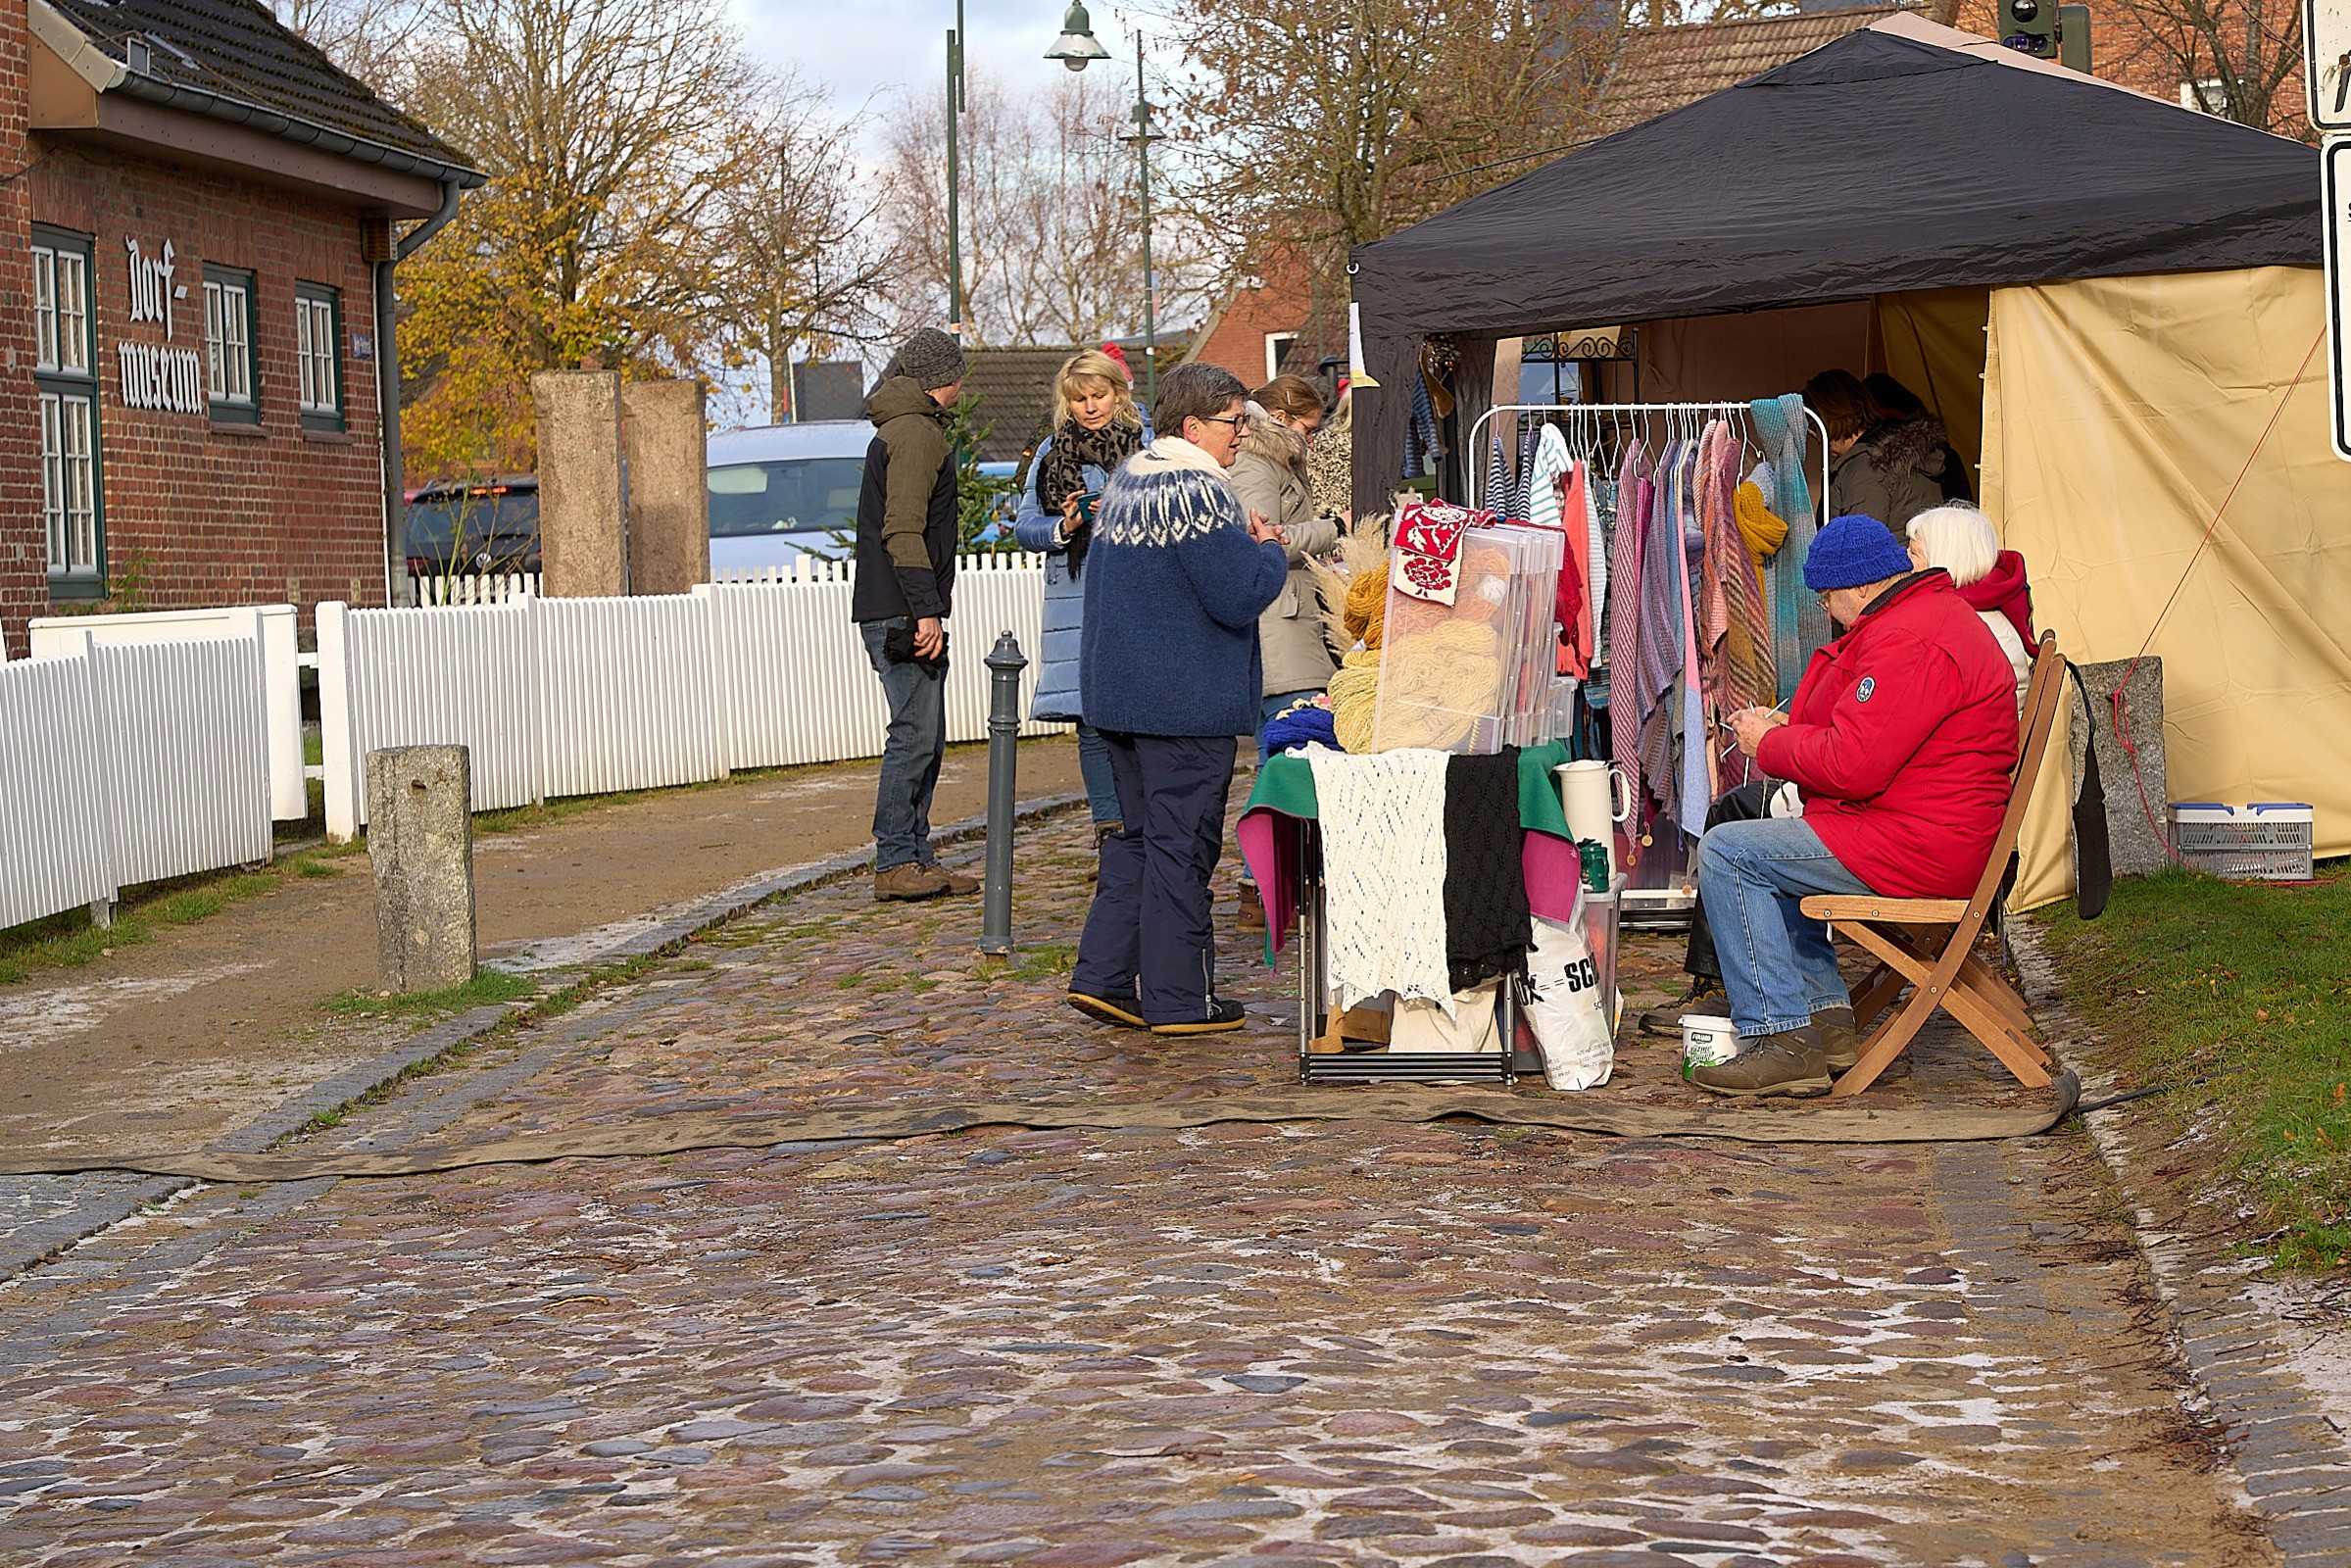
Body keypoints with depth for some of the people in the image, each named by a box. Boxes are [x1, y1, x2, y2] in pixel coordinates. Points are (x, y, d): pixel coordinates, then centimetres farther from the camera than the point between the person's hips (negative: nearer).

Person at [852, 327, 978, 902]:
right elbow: (903, 530, -19)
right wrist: (927, 611, -21)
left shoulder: (894, 431, 22)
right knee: (915, 734, -10)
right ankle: (895, 863, -10)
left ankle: (914, 857, 14)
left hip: (897, 612, 10)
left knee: (924, 736, 11)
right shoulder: (917, 434, -11)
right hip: (902, 612, -10)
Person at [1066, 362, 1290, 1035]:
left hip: (1118, 692, 9)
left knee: (1137, 834, 17)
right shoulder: (1199, 493, -18)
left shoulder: (1124, 482, 12)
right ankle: (1180, 998, 4)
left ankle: (1104, 975, 14)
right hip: (1186, 697, -9)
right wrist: (1268, 550, -3)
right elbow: (1239, 598, -20)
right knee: (1182, 843, -2)